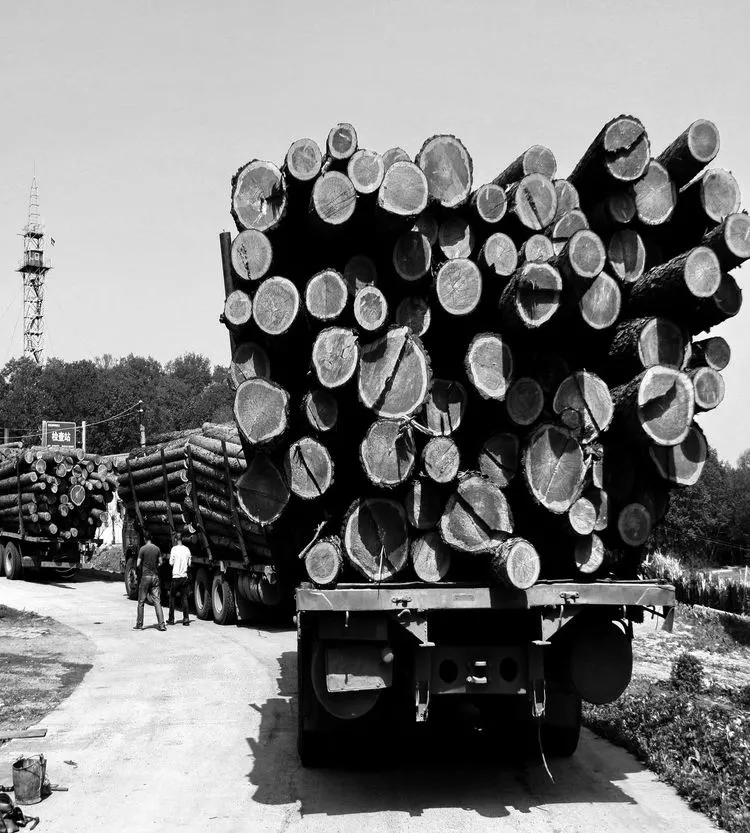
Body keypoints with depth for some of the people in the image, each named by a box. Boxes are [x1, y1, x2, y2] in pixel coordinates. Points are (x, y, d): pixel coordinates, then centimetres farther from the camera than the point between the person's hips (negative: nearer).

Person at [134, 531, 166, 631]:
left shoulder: (142, 549, -9)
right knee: (157, 601, 2)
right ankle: (161, 624, -6)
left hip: (145, 577, -3)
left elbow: (138, 564, -9)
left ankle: (139, 625, 10)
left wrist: (140, 571, 10)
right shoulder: (157, 549, 2)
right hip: (155, 576, 3)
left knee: (141, 602, 7)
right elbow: (160, 563, 7)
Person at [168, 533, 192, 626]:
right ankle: (186, 618, -1)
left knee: (172, 597, 7)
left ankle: (171, 619, 8)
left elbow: (171, 563, -6)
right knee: (184, 598, 6)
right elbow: (189, 564, 8)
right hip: (184, 576, 4)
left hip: (176, 576, -4)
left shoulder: (174, 549, -9)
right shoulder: (187, 549, 4)